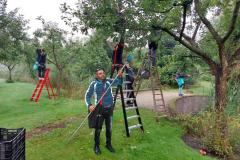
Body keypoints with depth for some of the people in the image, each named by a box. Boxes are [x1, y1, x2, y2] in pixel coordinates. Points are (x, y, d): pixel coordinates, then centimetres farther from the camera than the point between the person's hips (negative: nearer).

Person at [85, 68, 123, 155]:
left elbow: (119, 82, 4)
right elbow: (87, 95, -2)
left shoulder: (108, 81, 2)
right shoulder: (93, 83, -5)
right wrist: (89, 105, -18)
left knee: (109, 128, 15)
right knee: (98, 128, 3)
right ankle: (96, 146, 23)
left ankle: (108, 144, 33)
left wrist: (119, 76, -17)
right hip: (99, 108, -3)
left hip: (109, 108, 3)